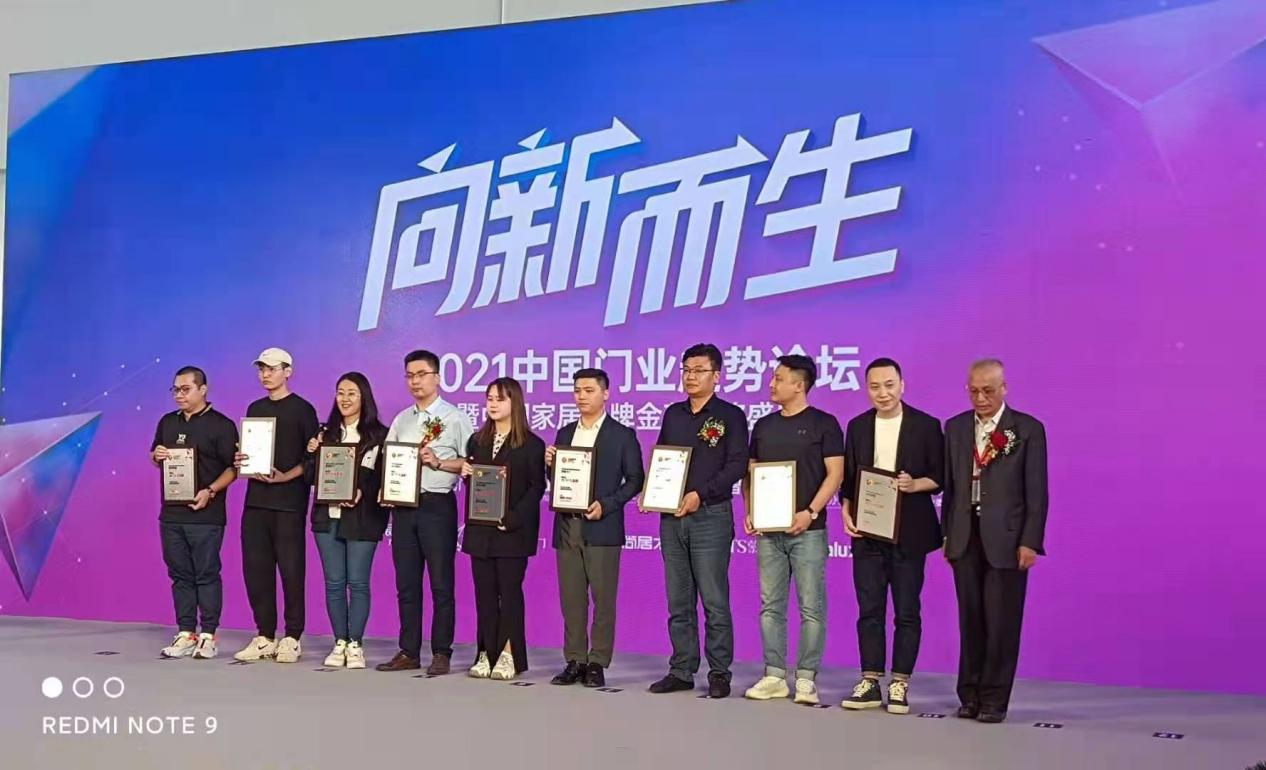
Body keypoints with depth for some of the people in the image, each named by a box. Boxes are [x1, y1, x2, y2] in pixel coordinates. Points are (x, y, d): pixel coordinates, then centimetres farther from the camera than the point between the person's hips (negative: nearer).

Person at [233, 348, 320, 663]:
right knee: (256, 569, 5)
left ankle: (292, 638, 4)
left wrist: (285, 477, -16)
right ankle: (264, 637, 14)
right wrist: (240, 461, 2)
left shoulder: (302, 409, 0)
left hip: (289, 500, -6)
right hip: (256, 499, 6)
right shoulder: (255, 409, 17)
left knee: (291, 569, -3)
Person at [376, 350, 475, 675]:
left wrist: (439, 463, -16)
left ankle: (441, 654, 5)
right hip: (403, 505, 6)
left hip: (437, 505, -6)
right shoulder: (401, 420, 15)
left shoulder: (454, 417, -1)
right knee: (406, 584, 9)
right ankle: (408, 652, 15)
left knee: (441, 583, -1)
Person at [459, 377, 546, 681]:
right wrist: (465, 472, -5)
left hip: (513, 531, -5)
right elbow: (469, 481, 18)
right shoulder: (477, 441, 14)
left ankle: (509, 656, 4)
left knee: (510, 591, -1)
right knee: (485, 592, 6)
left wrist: (513, 519, -17)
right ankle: (487, 653, 12)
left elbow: (537, 487, -8)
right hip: (480, 529, 5)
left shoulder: (531, 444, -4)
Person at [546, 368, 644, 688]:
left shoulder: (622, 435, 0)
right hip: (567, 527, 5)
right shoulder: (565, 433, 15)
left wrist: (606, 505, -14)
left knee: (603, 598, -1)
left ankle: (597, 664, 5)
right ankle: (575, 661, 13)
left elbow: (635, 480, -3)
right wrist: (550, 465, -4)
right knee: (571, 598, 6)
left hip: (602, 528, -4)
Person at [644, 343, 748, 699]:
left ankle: (719, 673, 4)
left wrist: (700, 494, -17)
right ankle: (681, 671, 14)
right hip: (671, 516, 5)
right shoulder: (673, 414, 16)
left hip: (711, 515, -5)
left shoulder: (730, 415, -1)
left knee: (714, 600, -3)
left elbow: (737, 465, -9)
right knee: (678, 601, 8)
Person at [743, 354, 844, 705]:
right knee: (771, 606, 7)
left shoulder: (823, 424, -1)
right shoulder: (763, 426, 13)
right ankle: (774, 676, 13)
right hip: (768, 530, 5)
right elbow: (750, 473, 17)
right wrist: (750, 512, 2)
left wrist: (810, 512, -17)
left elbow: (835, 473, -7)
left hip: (807, 529, -5)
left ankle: (806, 678, 4)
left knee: (811, 607, -2)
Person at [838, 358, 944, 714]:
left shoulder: (926, 426, 0)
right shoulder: (858, 426, 10)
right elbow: (848, 477, 12)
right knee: (869, 610, 5)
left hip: (909, 533, -3)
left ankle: (900, 684, 10)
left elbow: (940, 476, 0)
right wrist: (846, 511, -3)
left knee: (907, 611, 3)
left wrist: (915, 485, -19)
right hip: (866, 531, 3)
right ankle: (870, 684, 12)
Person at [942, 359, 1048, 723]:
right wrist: (946, 533, 9)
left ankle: (994, 700, 9)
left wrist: (1030, 542, -9)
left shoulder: (1028, 429, -1)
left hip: (1006, 539, -3)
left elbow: (1036, 491, -4)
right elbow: (949, 485, 12)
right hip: (966, 537, 3)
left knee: (1002, 621, -1)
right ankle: (969, 696, 17)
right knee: (970, 619, 8)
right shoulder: (955, 427, 11)